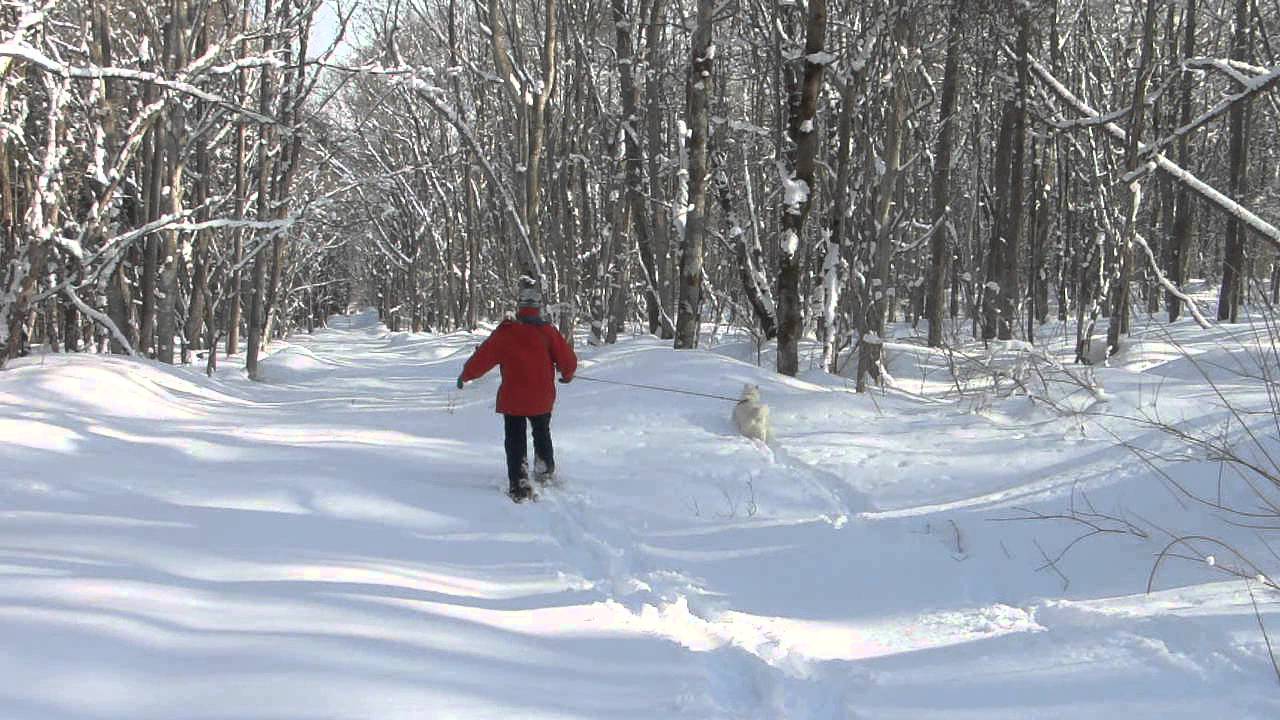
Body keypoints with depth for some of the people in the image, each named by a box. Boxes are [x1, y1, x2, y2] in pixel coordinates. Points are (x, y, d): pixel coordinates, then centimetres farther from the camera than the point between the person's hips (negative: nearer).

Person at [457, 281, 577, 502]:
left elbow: (483, 358, -6)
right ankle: (546, 471, 36)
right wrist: (567, 374, 20)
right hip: (543, 399, 2)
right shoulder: (548, 332, -9)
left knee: (515, 441, 7)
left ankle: (519, 485, -2)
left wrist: (465, 375, 11)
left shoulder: (505, 333, -11)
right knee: (542, 434, 26)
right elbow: (568, 359, -4)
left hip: (513, 399, -2)